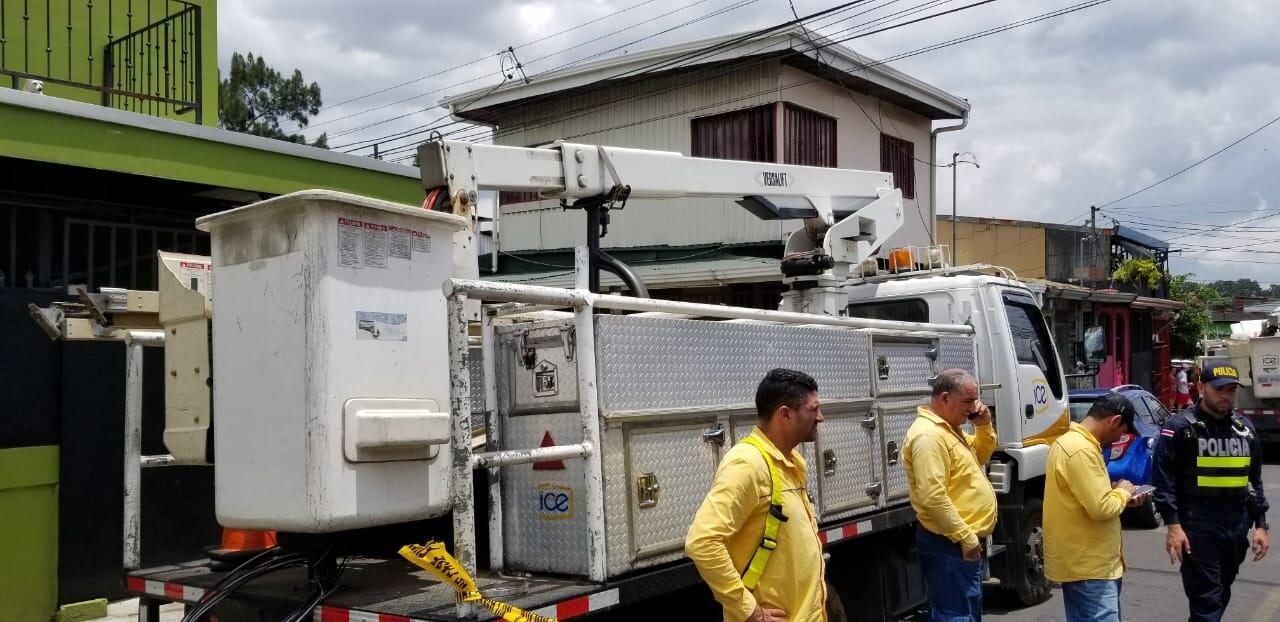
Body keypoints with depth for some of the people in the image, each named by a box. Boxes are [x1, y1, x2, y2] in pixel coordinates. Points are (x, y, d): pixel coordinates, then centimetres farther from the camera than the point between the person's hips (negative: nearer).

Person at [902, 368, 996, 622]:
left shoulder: (950, 428, 12)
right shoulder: (928, 435, -21)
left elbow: (980, 457, 26)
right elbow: (933, 497, -28)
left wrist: (984, 427, 8)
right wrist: (965, 537, -23)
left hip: (964, 540, 11)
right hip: (950, 544, -11)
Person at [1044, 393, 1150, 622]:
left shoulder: (1071, 441, 13)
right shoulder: (1081, 450, -21)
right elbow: (1100, 508, -24)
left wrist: (1121, 498, 11)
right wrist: (1122, 493, -6)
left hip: (1084, 561, 11)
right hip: (1088, 566, -11)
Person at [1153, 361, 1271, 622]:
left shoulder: (1245, 429, 12)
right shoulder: (1180, 427, -6)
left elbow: (1254, 480, 17)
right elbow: (1164, 480, -10)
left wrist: (1260, 524, 11)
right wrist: (1173, 525, -17)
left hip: (1236, 526, 6)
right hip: (1197, 526, -6)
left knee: (1221, 595, 15)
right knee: (1206, 599, -7)